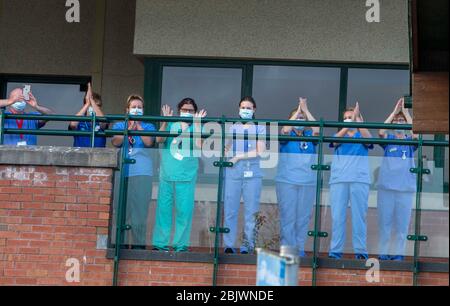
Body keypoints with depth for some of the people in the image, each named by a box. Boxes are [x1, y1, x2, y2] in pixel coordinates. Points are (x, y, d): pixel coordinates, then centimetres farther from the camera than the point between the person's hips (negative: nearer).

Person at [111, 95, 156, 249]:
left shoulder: (148, 126, 15)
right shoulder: (119, 125, 17)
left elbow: (149, 142, -4)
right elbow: (115, 142, -1)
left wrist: (138, 126, -3)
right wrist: (130, 128, -8)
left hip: (142, 172, -1)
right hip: (122, 171, 1)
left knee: (140, 208, -4)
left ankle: (138, 243, 1)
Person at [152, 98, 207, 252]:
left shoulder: (197, 127, 10)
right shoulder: (171, 125, 12)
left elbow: (199, 145, -8)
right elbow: (159, 139, -2)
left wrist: (196, 123, -9)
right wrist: (165, 121, -10)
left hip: (186, 176, -1)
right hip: (167, 175, 1)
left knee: (184, 211, -3)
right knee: (163, 209, 1)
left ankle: (181, 244, 5)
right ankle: (160, 243, 7)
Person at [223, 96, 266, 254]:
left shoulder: (260, 128, 10)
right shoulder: (232, 127, 16)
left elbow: (260, 151, 0)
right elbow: (225, 150, 15)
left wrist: (238, 157, -5)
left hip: (252, 172, -1)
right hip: (232, 172, 1)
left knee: (251, 211, -3)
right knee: (230, 210, -4)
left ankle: (247, 245, 1)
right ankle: (229, 245, -1)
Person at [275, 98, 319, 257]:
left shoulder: (310, 136, 12)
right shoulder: (287, 136, 8)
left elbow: (317, 130, -8)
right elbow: (285, 130, -14)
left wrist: (306, 110, -6)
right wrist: (297, 111, -8)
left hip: (308, 182, 2)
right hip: (287, 181, -2)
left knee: (303, 216, 2)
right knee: (287, 216, -5)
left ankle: (300, 248, 9)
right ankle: (287, 248, 0)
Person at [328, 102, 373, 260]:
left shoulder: (362, 136, 14)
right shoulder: (339, 135, 17)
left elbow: (368, 139, -9)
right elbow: (336, 140, -6)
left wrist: (357, 119, -17)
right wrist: (349, 123, -19)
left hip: (360, 180, -1)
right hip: (339, 180, 1)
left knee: (359, 216, -4)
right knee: (337, 216, -3)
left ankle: (361, 251, -3)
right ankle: (335, 251, -1)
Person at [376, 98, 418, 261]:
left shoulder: (410, 141, 11)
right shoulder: (388, 139, 9)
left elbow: (416, 134, -12)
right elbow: (381, 132, -12)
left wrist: (405, 112, -7)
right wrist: (395, 111, -9)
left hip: (405, 187, 0)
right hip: (386, 186, 0)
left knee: (402, 223, 0)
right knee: (384, 221, 1)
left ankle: (398, 253, 7)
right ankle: (383, 253, 7)